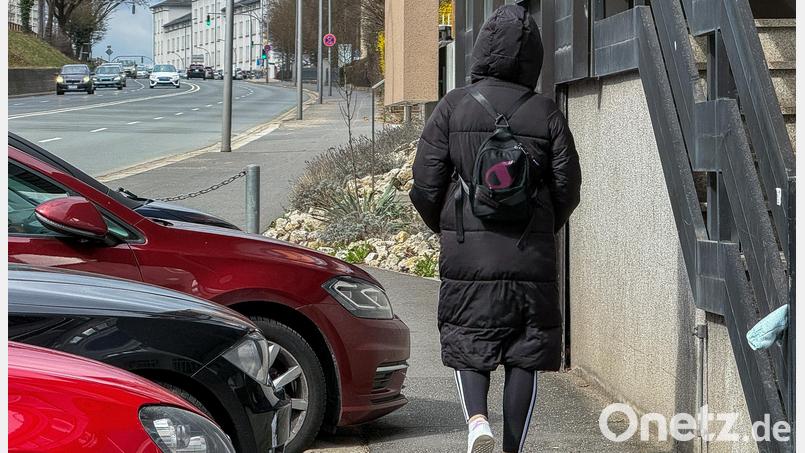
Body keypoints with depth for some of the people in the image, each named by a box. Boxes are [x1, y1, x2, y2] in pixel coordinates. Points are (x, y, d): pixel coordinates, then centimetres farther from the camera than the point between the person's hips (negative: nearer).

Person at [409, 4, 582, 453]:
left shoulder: (454, 106, -2)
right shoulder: (546, 113, 0)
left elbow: (425, 185, -2)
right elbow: (568, 186, 2)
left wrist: (445, 228, 17)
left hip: (467, 253, 0)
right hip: (532, 258, 0)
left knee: (468, 345, 12)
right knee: (524, 356, 8)